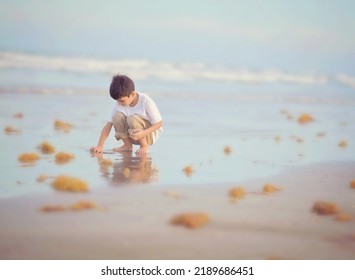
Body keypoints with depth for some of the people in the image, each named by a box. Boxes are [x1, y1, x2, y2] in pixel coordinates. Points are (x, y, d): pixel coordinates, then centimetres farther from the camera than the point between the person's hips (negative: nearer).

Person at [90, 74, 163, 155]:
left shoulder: (146, 101, -23)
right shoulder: (118, 104, -11)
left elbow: (159, 123, -17)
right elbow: (109, 125, -10)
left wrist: (143, 133, -34)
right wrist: (100, 146, -18)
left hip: (150, 134, -4)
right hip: (133, 136, 4)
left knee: (132, 119, -32)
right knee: (117, 117, -21)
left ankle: (145, 146, -10)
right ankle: (128, 145, -5)